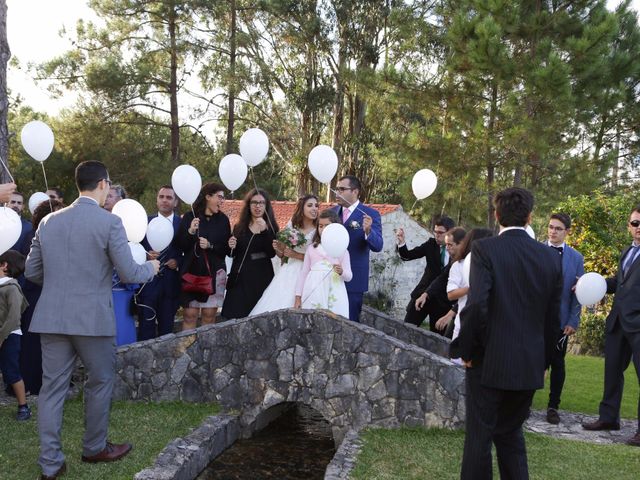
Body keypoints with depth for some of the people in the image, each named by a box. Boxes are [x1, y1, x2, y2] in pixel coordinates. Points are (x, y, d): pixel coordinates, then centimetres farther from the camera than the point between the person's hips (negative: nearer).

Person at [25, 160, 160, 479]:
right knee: (100, 382, 15)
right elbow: (129, 274, -9)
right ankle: (94, 448, 29)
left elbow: (31, 272, 12)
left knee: (52, 387, 9)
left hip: (52, 317, 5)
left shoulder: (49, 221, 7)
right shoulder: (110, 222, -9)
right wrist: (151, 267, 11)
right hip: (92, 317, -4)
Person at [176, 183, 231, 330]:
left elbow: (226, 249, 4)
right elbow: (179, 245, -4)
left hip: (215, 273, 2)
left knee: (209, 315, 2)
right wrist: (190, 232, -20)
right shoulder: (190, 217, 0)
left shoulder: (223, 220, 6)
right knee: (189, 315, -3)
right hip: (192, 271, -2)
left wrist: (210, 246, -13)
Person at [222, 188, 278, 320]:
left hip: (261, 278, -2)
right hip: (239, 278, 2)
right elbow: (232, 254, 16)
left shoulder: (271, 227, 2)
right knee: (235, 316, -4)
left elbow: (272, 253, -12)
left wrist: (264, 231, -20)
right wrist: (231, 246, -5)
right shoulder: (239, 227, 9)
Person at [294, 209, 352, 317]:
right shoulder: (312, 249, 9)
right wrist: (298, 297, 8)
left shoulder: (342, 250, 5)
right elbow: (303, 273, 12)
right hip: (313, 293, 2)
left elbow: (349, 277, 4)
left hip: (334, 295, -1)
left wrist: (342, 272, -19)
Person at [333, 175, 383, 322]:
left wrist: (368, 231, -33)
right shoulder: (332, 212, 7)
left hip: (353, 279, -4)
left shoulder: (370, 214, -8)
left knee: (350, 322, 5)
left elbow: (377, 246, -16)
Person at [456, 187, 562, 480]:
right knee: (511, 433, 20)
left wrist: (467, 350, -7)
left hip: (489, 361, -4)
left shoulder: (485, 249, -11)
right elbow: (553, 317, 7)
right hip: (530, 366, 4)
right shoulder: (551, 257, 2)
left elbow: (476, 305, -21)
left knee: (479, 434, 8)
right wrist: (543, 361, 17)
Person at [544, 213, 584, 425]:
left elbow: (578, 292, 2)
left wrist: (573, 321, -4)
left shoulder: (576, 258, 3)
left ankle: (553, 406, 19)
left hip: (560, 320, 1)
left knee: (557, 364, 7)